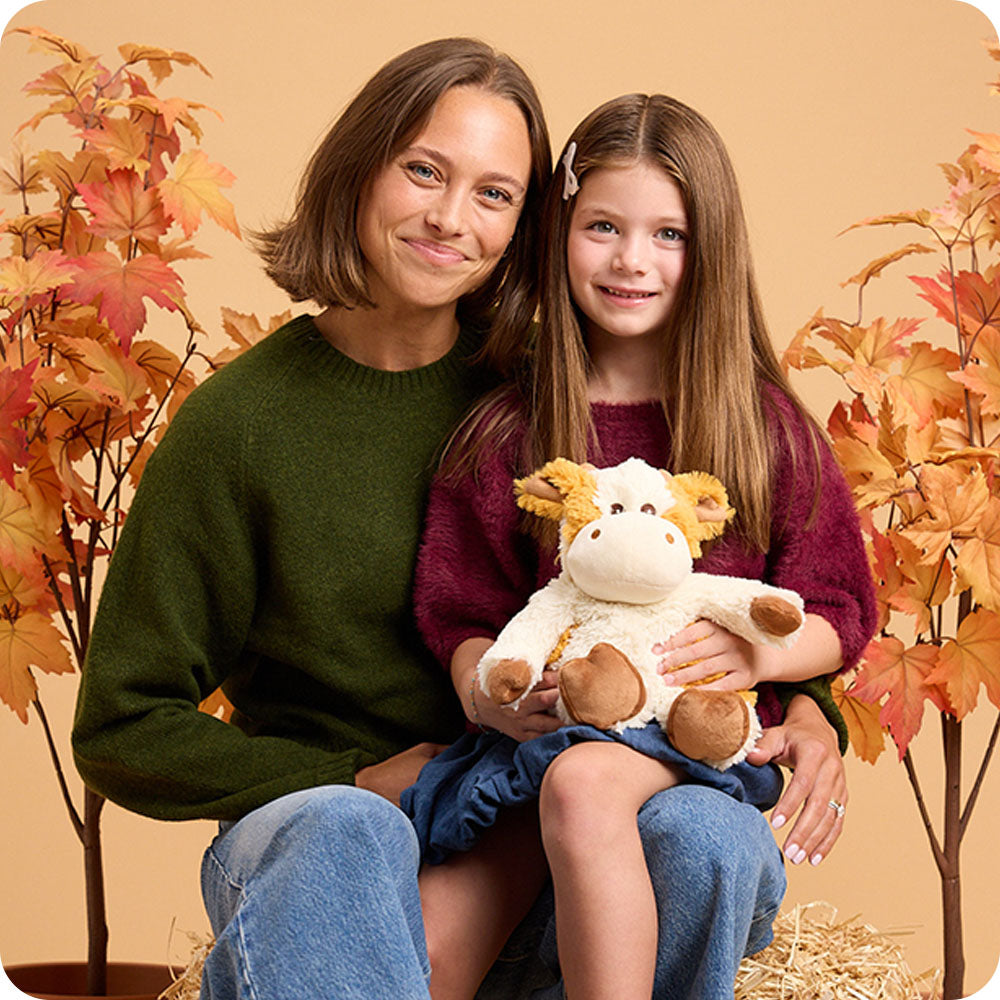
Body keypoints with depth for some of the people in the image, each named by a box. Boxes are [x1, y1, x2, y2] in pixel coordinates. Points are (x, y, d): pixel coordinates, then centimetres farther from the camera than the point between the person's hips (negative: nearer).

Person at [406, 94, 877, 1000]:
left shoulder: (767, 427, 6)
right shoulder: (505, 432, 9)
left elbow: (840, 617, 8)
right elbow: (461, 617, 10)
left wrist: (755, 650, -13)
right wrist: (489, 690, -12)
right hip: (545, 734, 1)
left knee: (581, 780, -36)